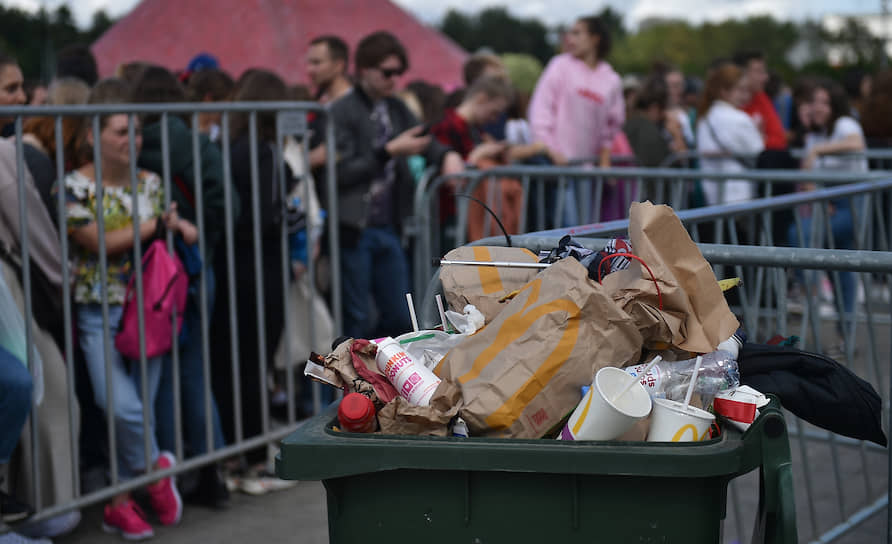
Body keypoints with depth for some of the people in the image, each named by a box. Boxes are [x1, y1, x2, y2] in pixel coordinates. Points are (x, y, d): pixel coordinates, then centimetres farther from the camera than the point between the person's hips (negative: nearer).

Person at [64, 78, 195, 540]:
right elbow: (99, 242, -12)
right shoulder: (76, 185, -5)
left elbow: (167, 236, 15)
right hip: (100, 314, -4)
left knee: (141, 407, 3)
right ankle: (155, 464, 11)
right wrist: (155, 225, -9)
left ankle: (120, 502, 17)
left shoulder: (150, 184, 8)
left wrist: (180, 226, -8)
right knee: (123, 406, -17)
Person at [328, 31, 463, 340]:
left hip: (388, 230, 7)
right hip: (353, 231, -7)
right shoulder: (341, 112, -8)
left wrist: (447, 156, -8)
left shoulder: (396, 110, 12)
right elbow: (340, 171, -15)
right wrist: (390, 152, -17)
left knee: (400, 317, 9)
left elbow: (427, 142, 14)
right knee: (355, 320, 1)